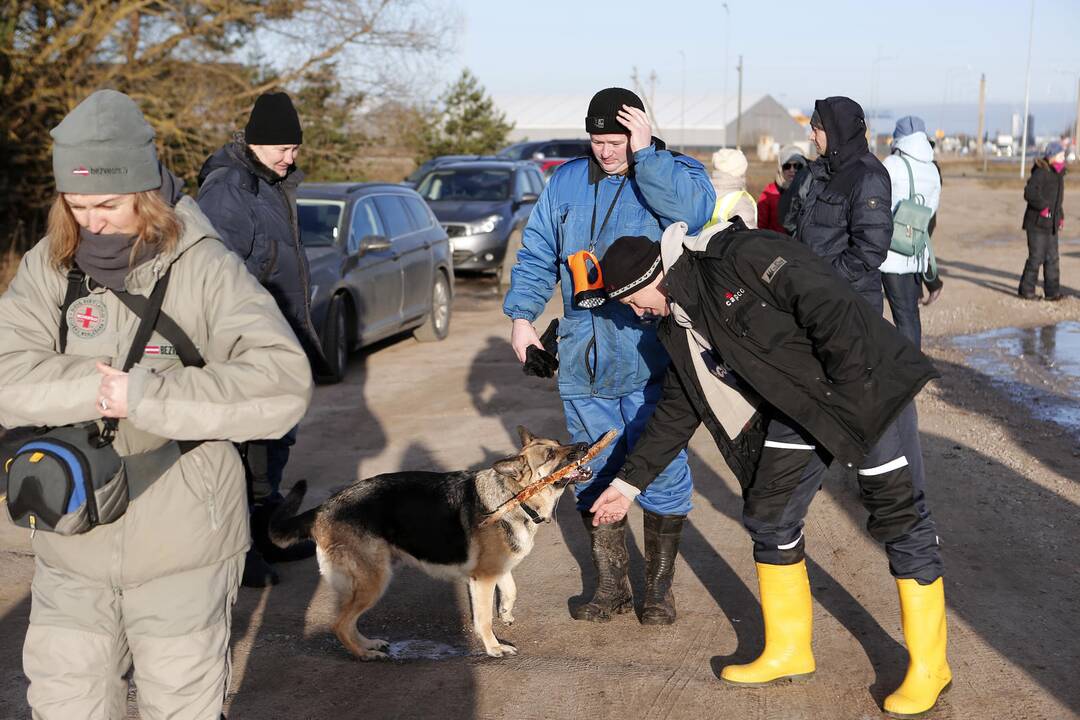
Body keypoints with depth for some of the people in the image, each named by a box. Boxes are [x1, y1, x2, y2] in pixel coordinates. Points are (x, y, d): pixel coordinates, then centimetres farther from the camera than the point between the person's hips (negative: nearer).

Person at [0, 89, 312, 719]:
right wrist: (110, 384, -22)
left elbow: (284, 384, -23)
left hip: (182, 552, -3)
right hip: (72, 549, 4)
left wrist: (144, 398, -24)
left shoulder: (203, 268, -12)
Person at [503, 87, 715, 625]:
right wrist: (521, 315, 4)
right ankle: (610, 585, 21)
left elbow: (692, 209, -25)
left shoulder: (671, 172, -1)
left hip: (650, 359, -4)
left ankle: (658, 588, 15)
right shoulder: (566, 182, 11)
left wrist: (645, 152, -19)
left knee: (662, 471, 0)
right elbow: (536, 254, 14)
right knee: (593, 475, 9)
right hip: (582, 359, 4)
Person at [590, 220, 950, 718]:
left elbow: (828, 301, -24)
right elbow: (676, 410, 14)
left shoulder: (740, 256, -20)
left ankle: (928, 664, 7)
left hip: (857, 384, -8)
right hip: (795, 408, 8)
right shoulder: (679, 325, 7)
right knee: (768, 518, 6)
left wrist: (850, 389, -23)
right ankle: (788, 650, 21)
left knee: (897, 513, -5)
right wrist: (630, 481, 14)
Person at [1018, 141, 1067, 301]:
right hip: (1037, 223, -9)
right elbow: (1030, 192, -26)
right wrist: (1043, 207, -24)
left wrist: (1060, 216, 17)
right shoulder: (1041, 173, -14)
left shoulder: (1058, 175, 15)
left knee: (1052, 259, 8)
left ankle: (1052, 292, 12)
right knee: (1036, 257, -5)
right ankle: (1026, 290, 6)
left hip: (1051, 225, 9)